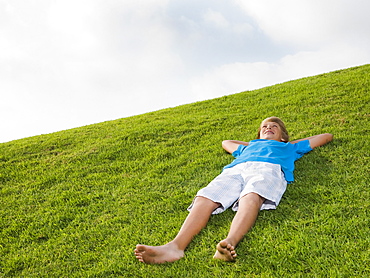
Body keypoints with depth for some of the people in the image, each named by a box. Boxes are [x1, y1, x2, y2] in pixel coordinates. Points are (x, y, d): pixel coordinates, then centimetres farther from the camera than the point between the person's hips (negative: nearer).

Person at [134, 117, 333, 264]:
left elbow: (327, 136, 52)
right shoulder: (247, 146, 47)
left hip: (268, 168, -2)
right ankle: (176, 246, -50)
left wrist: (292, 142, 50)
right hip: (235, 169, 3)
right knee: (205, 198, -28)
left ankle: (230, 243, -65)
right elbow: (225, 142, 66)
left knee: (251, 197, -39)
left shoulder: (288, 147, 42)